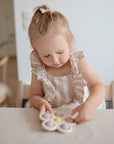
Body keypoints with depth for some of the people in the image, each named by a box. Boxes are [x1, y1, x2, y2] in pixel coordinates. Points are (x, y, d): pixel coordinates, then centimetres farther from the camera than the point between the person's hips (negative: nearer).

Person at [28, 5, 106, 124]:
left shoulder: (79, 63, -11)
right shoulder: (38, 70, -6)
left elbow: (98, 87, -16)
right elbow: (34, 95, 4)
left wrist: (89, 105, -37)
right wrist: (41, 103, -21)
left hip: (77, 115, 1)